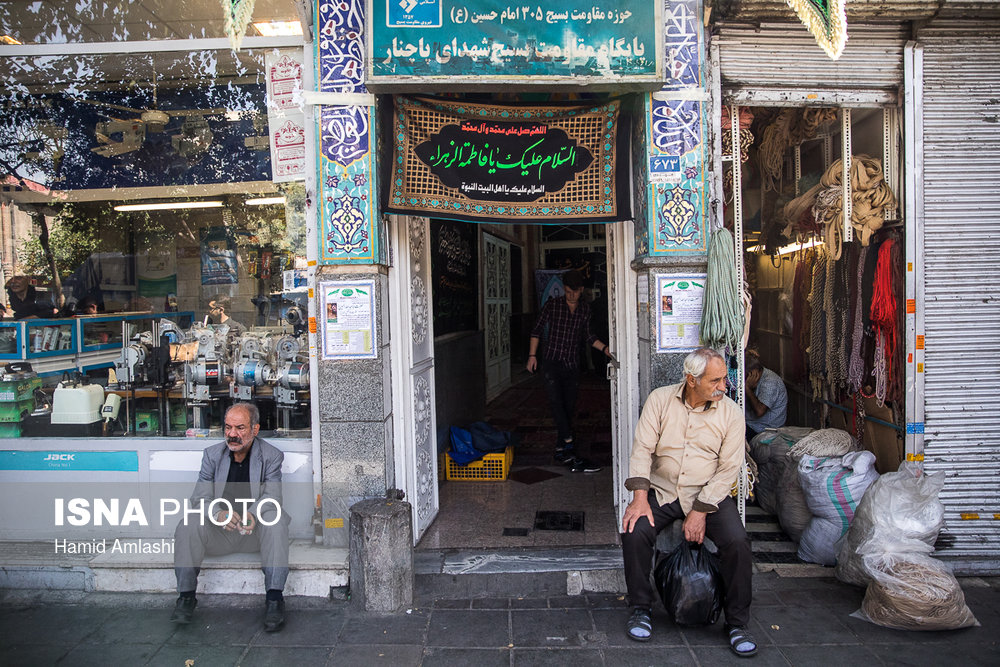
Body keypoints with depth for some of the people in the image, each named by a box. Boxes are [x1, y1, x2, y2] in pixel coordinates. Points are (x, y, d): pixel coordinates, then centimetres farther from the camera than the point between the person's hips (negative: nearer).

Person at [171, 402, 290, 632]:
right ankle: (186, 596, -13)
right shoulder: (212, 454, 6)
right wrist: (219, 514, -29)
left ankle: (274, 598, -32)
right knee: (188, 524, -24)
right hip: (219, 533, 2)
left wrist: (252, 514, -37)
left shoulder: (272, 456, -1)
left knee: (275, 518, -32)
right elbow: (200, 496, -5)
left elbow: (272, 495, -14)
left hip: (255, 533, -2)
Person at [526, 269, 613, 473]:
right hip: (552, 362, -3)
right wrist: (532, 355, -3)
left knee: (569, 408, 4)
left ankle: (561, 450, 14)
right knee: (556, 402, -18)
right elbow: (537, 330, 4)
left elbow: (587, 336, 16)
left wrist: (604, 349, 2)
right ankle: (569, 447, -21)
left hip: (572, 364, 4)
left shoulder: (585, 308, 9)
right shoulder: (552, 305, -1)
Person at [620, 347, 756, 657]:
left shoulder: (730, 412, -5)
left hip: (709, 493, 0)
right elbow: (642, 448, -8)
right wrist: (640, 498, -19)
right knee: (634, 533, -23)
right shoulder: (660, 399, -5)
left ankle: (737, 623, 0)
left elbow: (728, 468, -7)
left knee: (737, 542, -23)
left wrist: (701, 511, -15)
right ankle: (640, 609, 2)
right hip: (662, 491, 0)